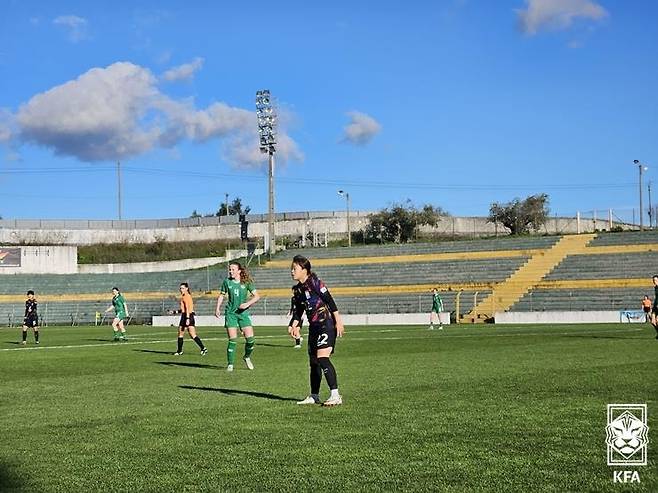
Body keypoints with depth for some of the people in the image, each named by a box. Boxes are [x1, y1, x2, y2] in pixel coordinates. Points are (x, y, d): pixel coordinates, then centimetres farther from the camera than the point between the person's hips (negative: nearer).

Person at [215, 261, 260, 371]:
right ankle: (230, 364, 4)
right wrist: (217, 308, 6)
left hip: (243, 313, 0)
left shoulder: (246, 282, -1)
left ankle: (247, 357, 21)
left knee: (250, 339, -8)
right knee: (233, 340, -9)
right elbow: (222, 295, 16)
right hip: (230, 313, 0)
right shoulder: (227, 282, 2)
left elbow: (257, 296, -1)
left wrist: (248, 303, -16)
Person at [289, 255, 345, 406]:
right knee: (313, 361, 12)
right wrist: (294, 325, 3)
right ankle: (314, 396, 23)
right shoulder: (297, 289, 10)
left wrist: (338, 321, -16)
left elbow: (330, 300, -14)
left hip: (326, 324, -9)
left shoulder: (314, 283, -13)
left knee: (322, 357, -20)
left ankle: (335, 395, -20)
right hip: (314, 327, 9)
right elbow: (298, 310, 18)